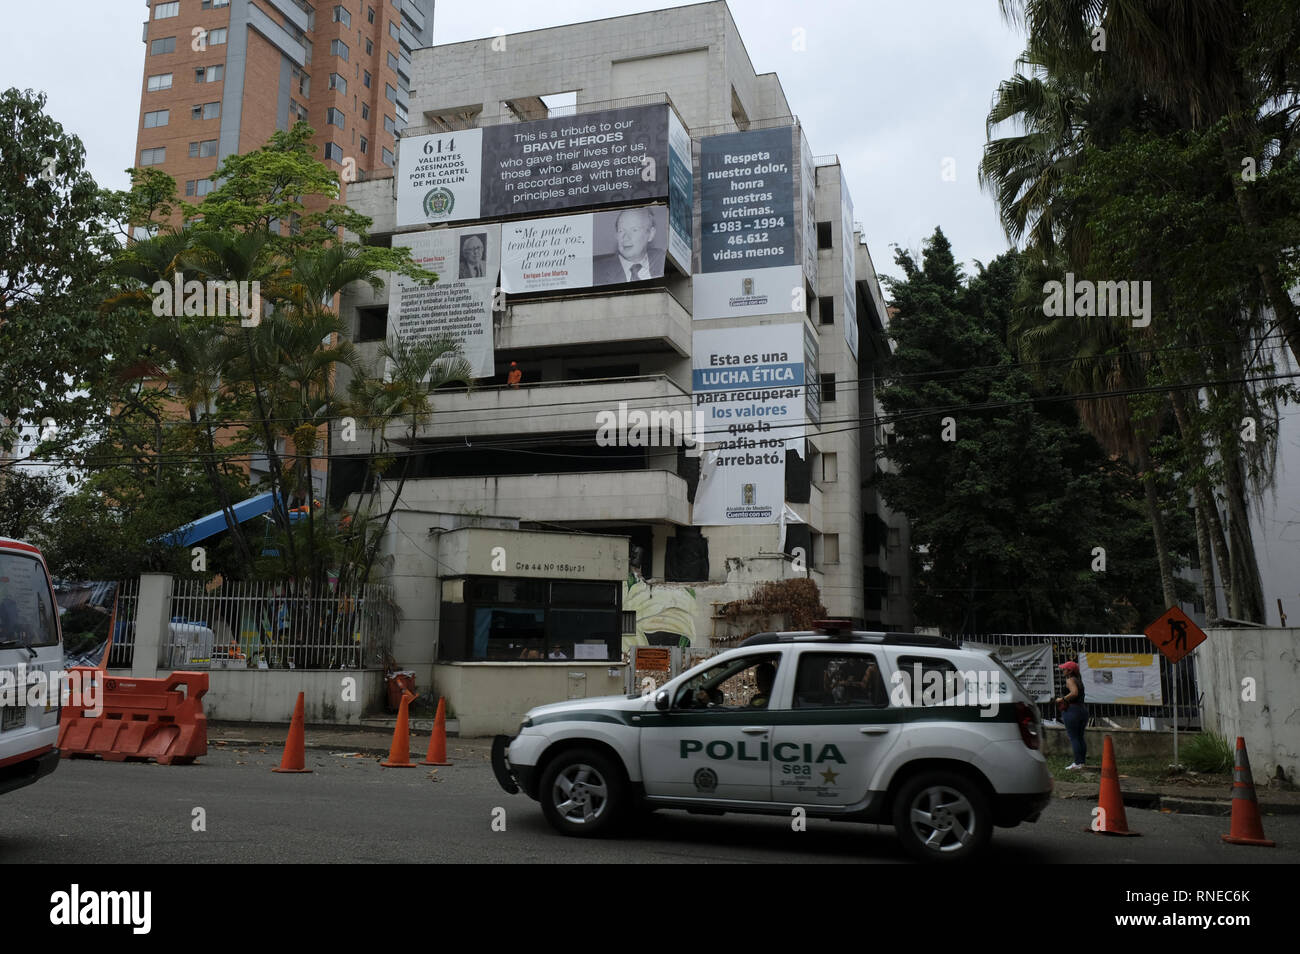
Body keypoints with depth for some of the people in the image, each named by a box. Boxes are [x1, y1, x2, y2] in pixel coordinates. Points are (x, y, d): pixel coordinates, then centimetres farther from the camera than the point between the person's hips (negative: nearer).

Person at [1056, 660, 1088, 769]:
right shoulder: (1079, 680, 17)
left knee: (1073, 737, -5)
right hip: (1083, 709, 9)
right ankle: (1082, 761, 16)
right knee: (1080, 737, 13)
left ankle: (1077, 763, -6)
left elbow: (1074, 692, -26)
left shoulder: (1070, 680, -11)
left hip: (1072, 710, -9)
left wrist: (1062, 699, -17)